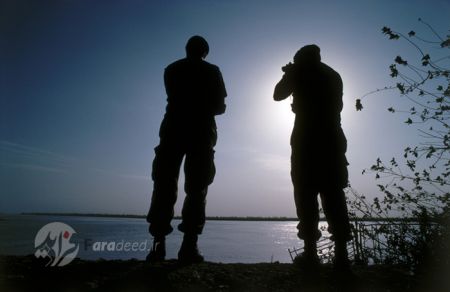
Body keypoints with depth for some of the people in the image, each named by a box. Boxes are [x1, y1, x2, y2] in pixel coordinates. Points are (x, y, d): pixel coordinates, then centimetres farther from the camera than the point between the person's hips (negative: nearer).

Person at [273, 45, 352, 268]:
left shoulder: (299, 71, 5)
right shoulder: (333, 75, 18)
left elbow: (278, 95, 11)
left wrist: (289, 75, 26)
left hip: (306, 141, -4)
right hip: (332, 140, 5)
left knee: (306, 194, -1)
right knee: (333, 194, 4)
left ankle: (311, 251, -2)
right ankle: (341, 252, 2)